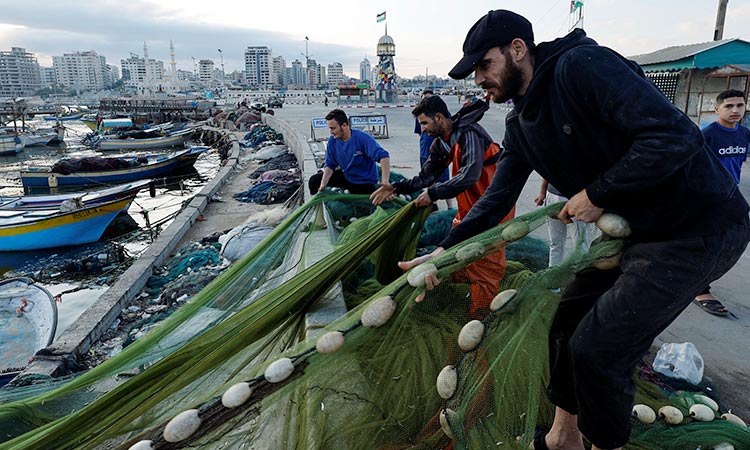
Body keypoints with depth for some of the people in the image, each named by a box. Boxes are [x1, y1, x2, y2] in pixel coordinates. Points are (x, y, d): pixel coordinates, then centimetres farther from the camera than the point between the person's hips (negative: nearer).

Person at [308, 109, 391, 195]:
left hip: (365, 182, -5)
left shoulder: (362, 138, -27)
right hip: (346, 176, 5)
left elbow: (383, 156, -36)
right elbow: (330, 165, -6)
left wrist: (385, 182, -49)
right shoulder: (332, 141, -10)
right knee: (314, 181, 0)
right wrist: (323, 184, -22)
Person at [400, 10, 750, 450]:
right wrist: (444, 252, -6)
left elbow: (676, 136, -27)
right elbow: (498, 198, 3)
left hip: (699, 225, -8)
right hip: (634, 228, 9)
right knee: (569, 320, 12)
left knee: (598, 347, -8)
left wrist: (597, 193, -20)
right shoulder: (520, 125, 5)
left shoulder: (583, 64, -21)